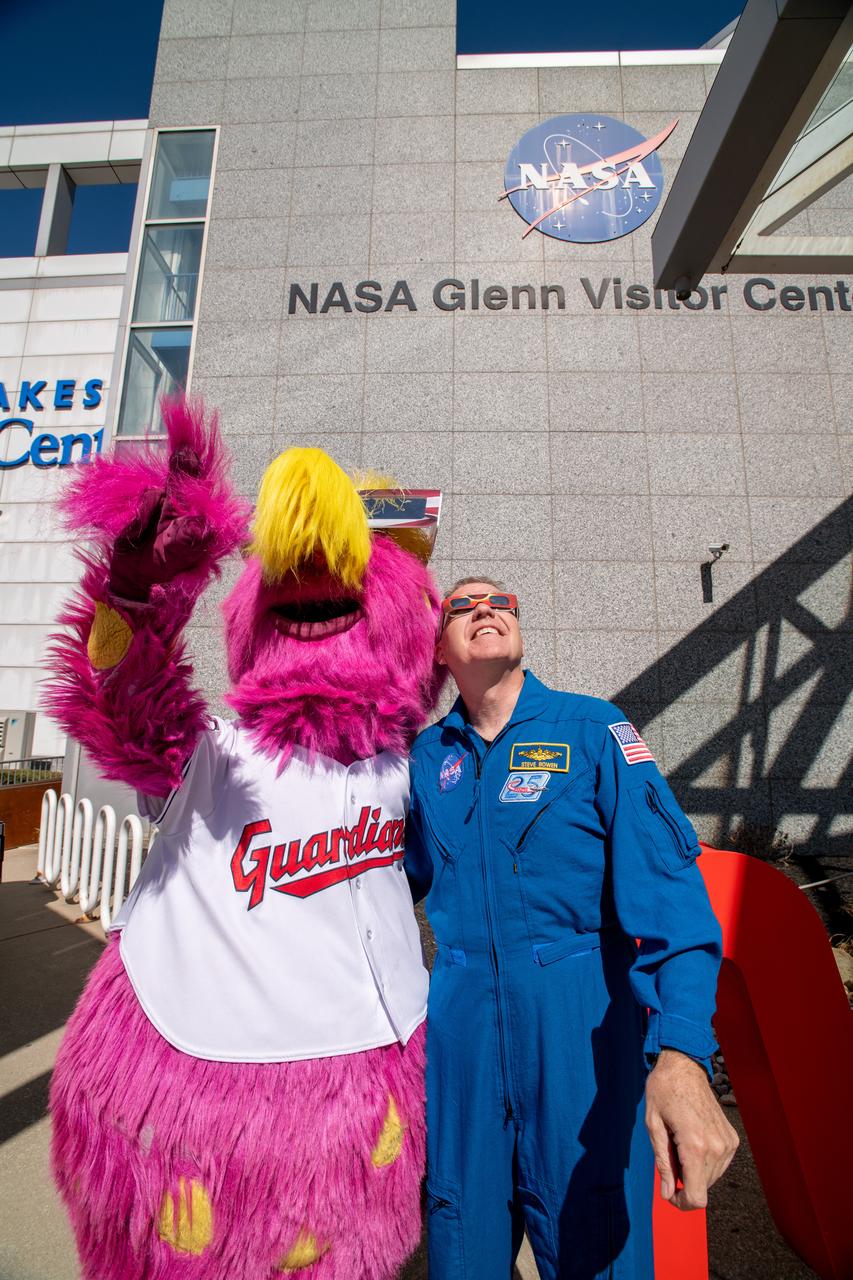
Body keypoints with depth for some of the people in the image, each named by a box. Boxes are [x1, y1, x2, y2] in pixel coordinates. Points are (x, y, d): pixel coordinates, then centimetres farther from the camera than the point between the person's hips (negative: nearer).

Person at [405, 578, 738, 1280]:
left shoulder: (592, 728, -7)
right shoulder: (425, 757, 3)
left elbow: (666, 888, -16)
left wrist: (682, 1052, -27)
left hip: (582, 1025, -2)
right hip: (458, 1028, 3)